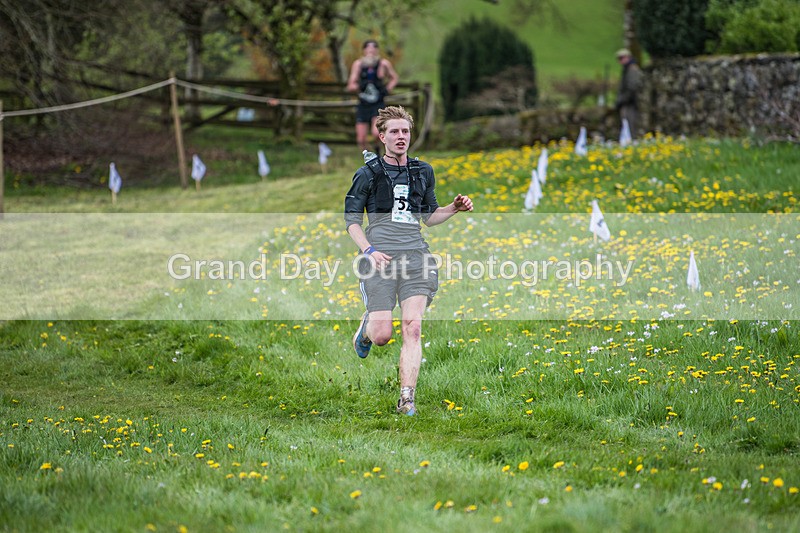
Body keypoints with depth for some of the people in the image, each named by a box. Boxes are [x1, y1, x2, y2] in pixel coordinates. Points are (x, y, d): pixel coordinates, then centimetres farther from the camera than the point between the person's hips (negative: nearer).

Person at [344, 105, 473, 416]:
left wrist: (454, 208, 8)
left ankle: (407, 400, -11)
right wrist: (369, 250, -11)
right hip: (380, 258, -3)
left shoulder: (423, 172, 17)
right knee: (382, 336, -10)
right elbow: (351, 219, 4)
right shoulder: (369, 173, 4)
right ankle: (366, 327, 28)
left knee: (412, 327, -13)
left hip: (415, 256, 3)